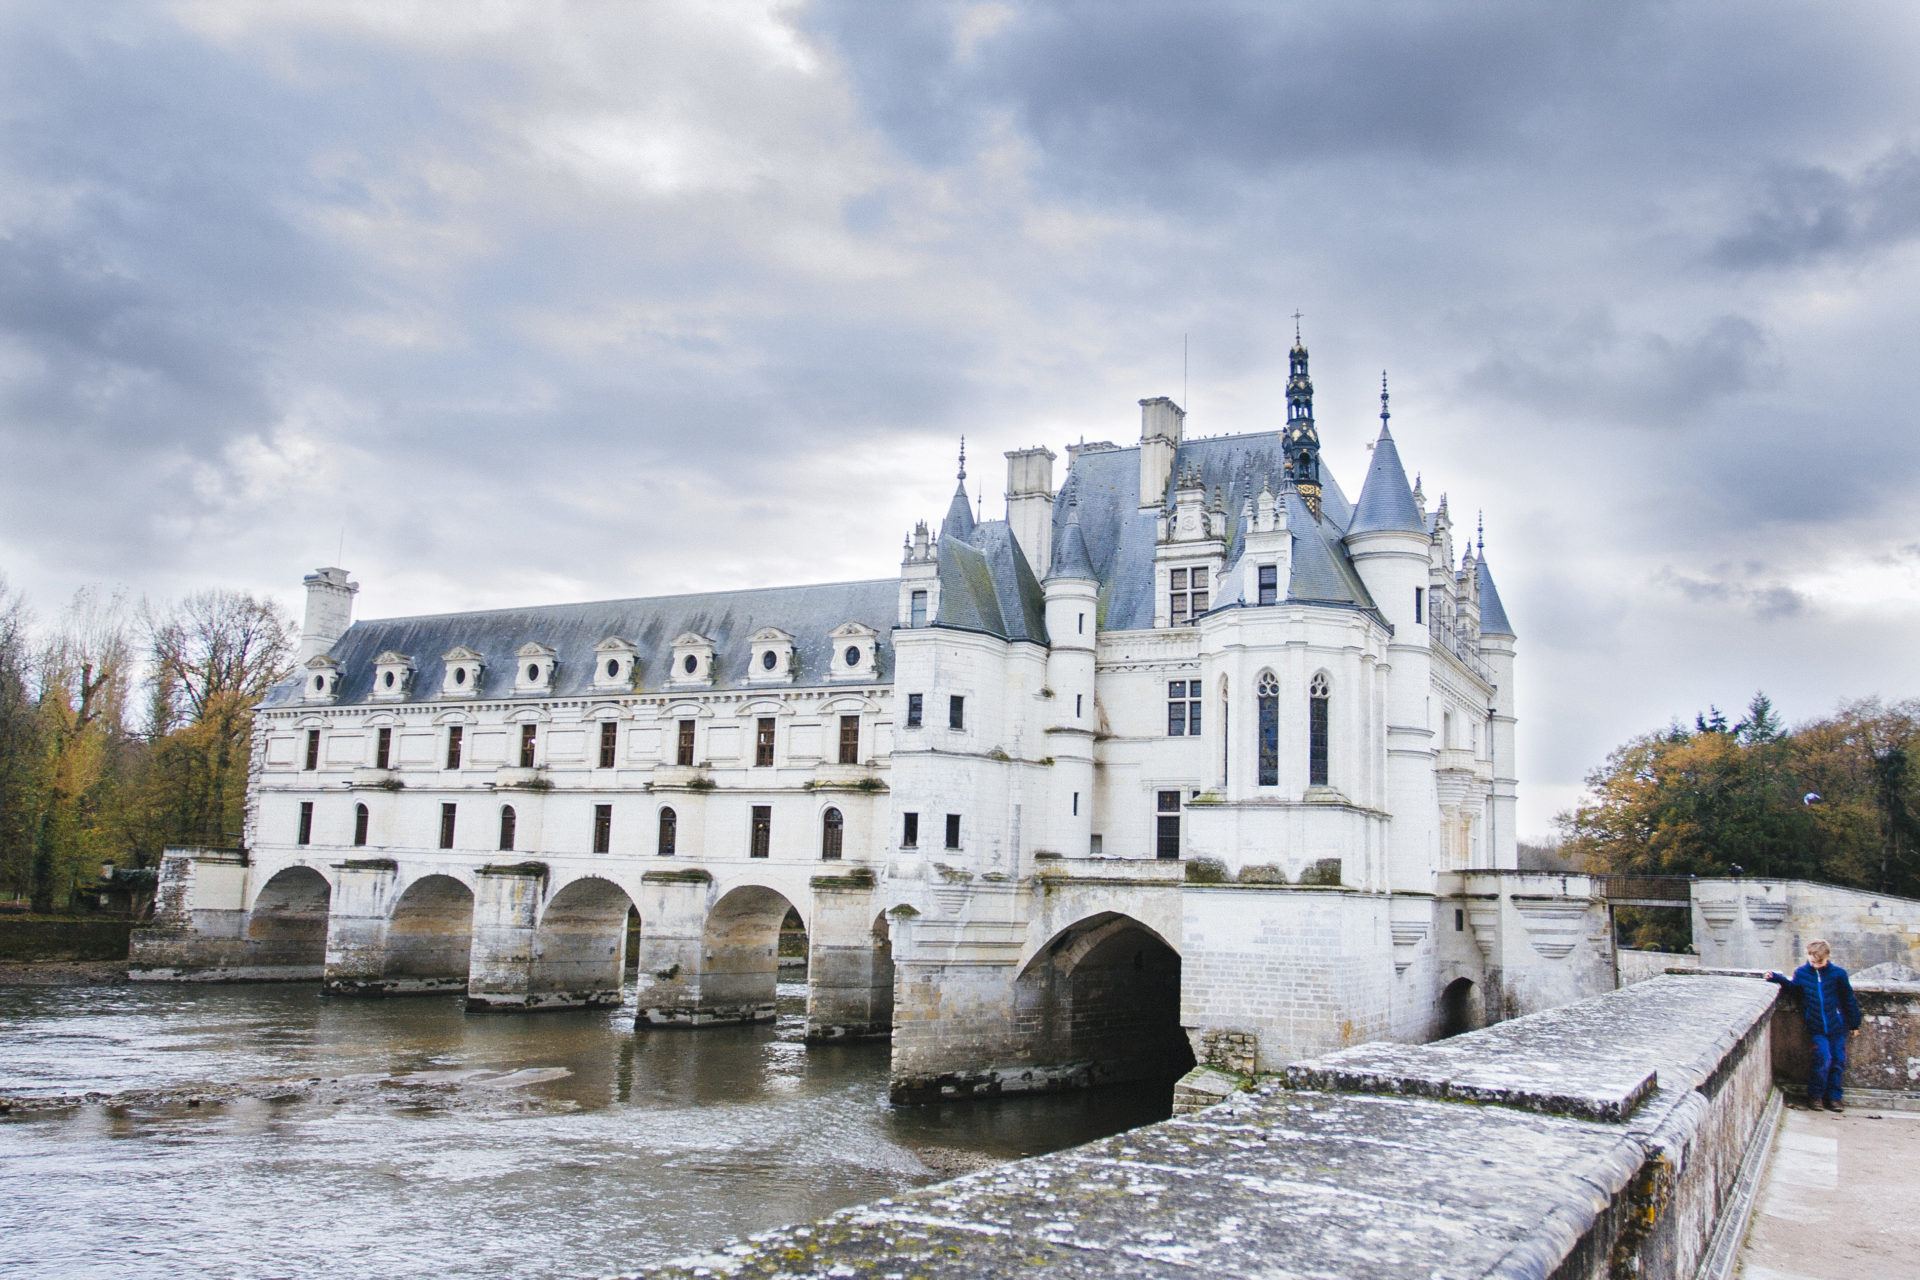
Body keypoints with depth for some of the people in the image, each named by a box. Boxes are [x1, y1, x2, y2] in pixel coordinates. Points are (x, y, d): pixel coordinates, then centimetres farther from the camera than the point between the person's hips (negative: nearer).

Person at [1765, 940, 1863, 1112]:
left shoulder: (1838, 973, -5)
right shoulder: (1802, 973, -3)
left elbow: (1849, 1000, 3)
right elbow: (1793, 987, 14)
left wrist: (1854, 1024, 8)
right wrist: (1777, 978, -4)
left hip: (1837, 1026, 1)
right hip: (1816, 1028, -1)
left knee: (1839, 1061, 4)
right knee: (1823, 1058, -12)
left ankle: (1833, 1097, 18)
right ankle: (1815, 1095, 3)